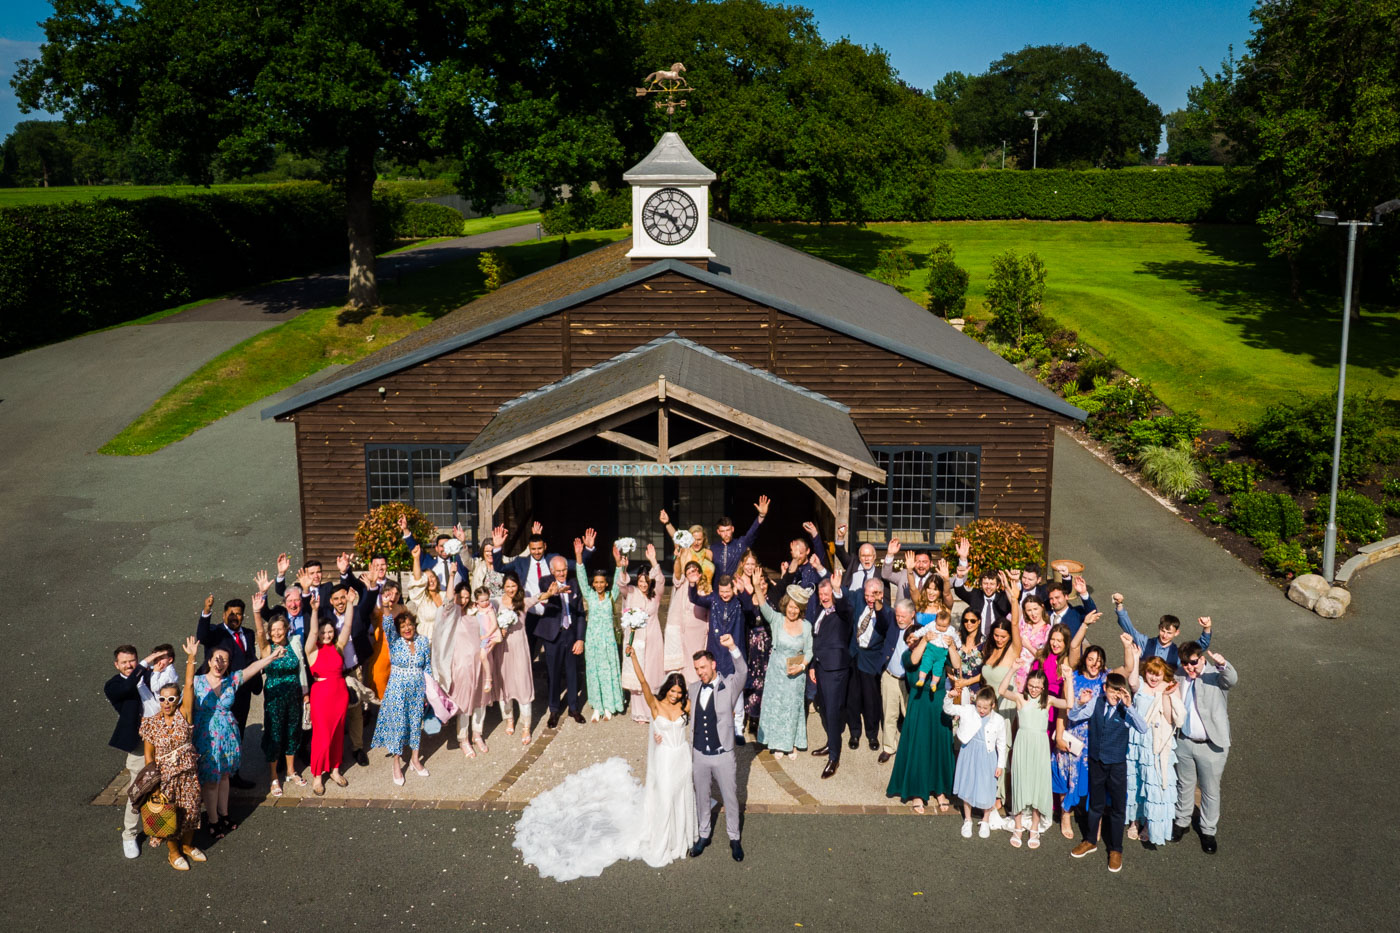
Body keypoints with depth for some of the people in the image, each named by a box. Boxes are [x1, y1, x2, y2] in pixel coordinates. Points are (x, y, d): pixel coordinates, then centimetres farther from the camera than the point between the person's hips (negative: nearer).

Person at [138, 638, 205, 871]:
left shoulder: (183, 715, -8)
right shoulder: (150, 724, -9)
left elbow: (189, 686, -18)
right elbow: (148, 755, -4)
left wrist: (191, 658, -25)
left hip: (188, 774, 2)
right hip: (165, 777, -2)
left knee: (190, 812, 13)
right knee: (169, 815, 10)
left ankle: (188, 845, 37)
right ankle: (174, 852, 31)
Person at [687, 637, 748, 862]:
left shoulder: (729, 686, -12)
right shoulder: (693, 688, -1)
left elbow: (742, 672, -31)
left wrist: (733, 647, -47)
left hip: (723, 755, -3)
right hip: (699, 755, 3)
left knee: (730, 798, 12)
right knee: (701, 798, 19)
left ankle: (734, 838, 31)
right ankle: (704, 835, 38)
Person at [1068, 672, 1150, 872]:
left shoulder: (1126, 710, -13)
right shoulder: (1095, 704, -5)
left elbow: (1143, 729, -28)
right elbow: (1072, 717, -1)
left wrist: (1129, 706, -38)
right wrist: (1080, 703, -21)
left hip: (1117, 764, -2)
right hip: (1096, 762, 2)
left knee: (1118, 807, 8)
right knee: (1095, 804, 19)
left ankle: (1116, 850, 24)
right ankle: (1090, 841, 36)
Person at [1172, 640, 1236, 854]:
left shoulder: (1216, 675, -16)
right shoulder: (1179, 675, -1)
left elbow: (1232, 679, -41)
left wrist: (1223, 664, -60)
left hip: (1211, 745, -4)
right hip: (1184, 741, 4)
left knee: (1210, 790, 12)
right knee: (1184, 784, 21)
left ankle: (1208, 831, 30)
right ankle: (1182, 822, 41)